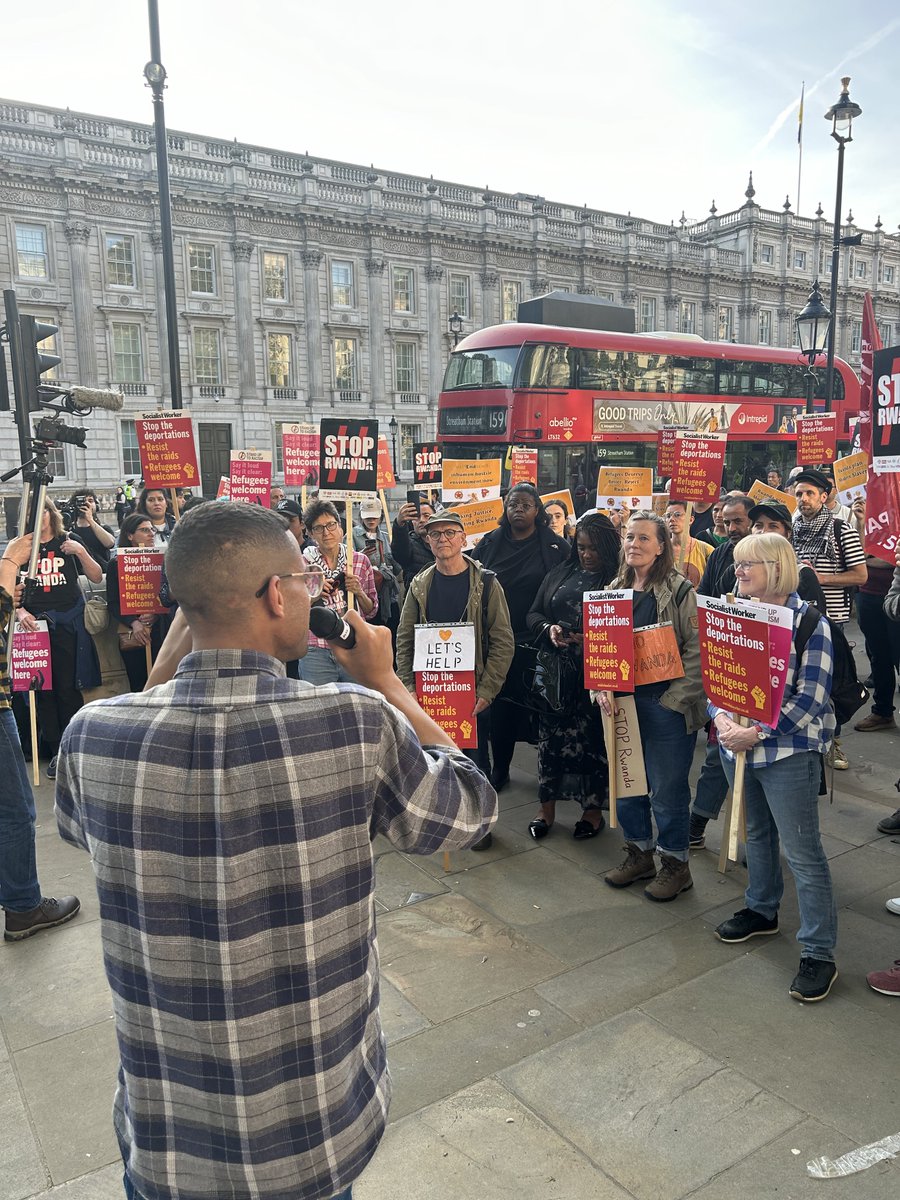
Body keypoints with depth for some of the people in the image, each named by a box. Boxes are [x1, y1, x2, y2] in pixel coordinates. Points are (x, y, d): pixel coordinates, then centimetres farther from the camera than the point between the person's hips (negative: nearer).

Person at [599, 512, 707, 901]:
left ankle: (675, 863, 24)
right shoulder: (614, 590, 9)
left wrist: (673, 699, -17)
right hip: (622, 703, 6)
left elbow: (697, 651, -13)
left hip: (666, 705, -6)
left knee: (667, 789, 4)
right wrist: (601, 688, -4)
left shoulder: (680, 591, -9)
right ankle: (639, 853, 35)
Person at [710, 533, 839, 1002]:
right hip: (737, 744, 6)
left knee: (802, 850, 0)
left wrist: (757, 734, -19)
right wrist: (722, 719, -13)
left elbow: (810, 697, -14)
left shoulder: (808, 621, -11)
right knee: (756, 833, 21)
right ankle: (761, 910, 41)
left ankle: (818, 953, 11)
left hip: (787, 749, -6)